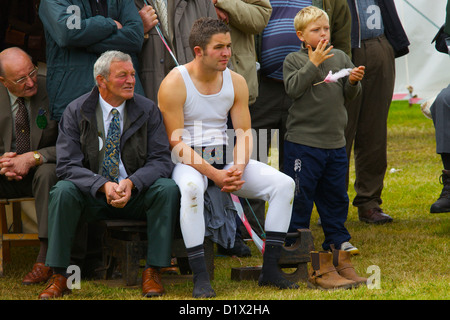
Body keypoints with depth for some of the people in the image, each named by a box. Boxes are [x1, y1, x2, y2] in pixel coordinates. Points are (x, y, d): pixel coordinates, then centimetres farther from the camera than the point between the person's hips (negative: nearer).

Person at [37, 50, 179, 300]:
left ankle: (152, 272, -20)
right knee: (63, 191, -31)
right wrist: (103, 186, -29)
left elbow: (161, 160, -7)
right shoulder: (76, 111, -5)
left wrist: (131, 183, -27)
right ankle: (58, 276, -24)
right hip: (91, 197, -1)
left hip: (136, 195, 1)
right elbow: (68, 165, -12)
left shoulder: (147, 110, -2)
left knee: (168, 189, -28)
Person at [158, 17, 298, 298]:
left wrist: (238, 167, -17)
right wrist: (213, 174, -24)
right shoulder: (174, 83, -12)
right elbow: (175, 142, -14)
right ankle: (200, 277, -36)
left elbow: (244, 134, 5)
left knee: (284, 184, -13)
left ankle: (270, 269, -10)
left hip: (225, 159, 6)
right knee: (191, 188, -41)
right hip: (187, 161, -6)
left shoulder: (236, 82, 5)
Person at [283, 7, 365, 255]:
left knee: (335, 193, 11)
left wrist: (353, 82, -12)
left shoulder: (340, 58, 9)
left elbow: (349, 95, 10)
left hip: (335, 140, 4)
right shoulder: (294, 60, -2)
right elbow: (293, 89, -17)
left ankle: (337, 238, 21)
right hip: (303, 139, -4)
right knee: (301, 193, -2)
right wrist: (313, 63, -20)